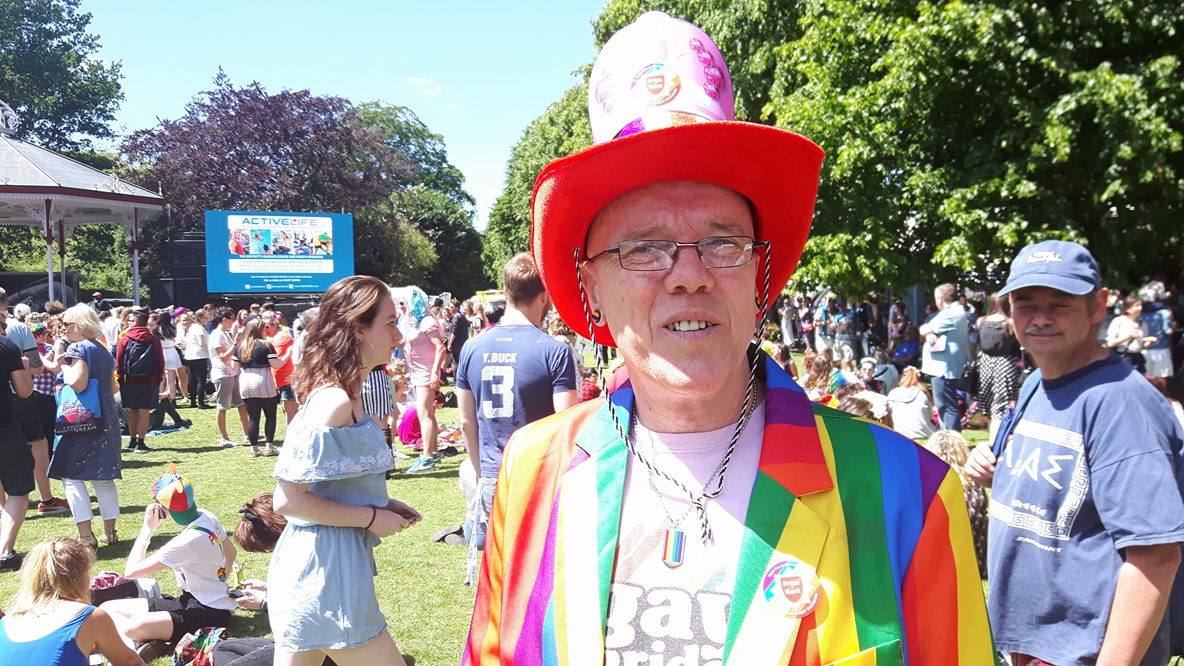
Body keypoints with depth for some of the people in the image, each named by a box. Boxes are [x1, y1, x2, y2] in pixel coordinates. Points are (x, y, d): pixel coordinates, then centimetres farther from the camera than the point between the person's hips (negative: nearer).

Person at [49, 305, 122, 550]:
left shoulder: (78, 348, -10)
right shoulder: (104, 351, 15)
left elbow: (78, 383, -21)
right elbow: (112, 388, 19)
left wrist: (64, 364, -8)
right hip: (106, 420, 8)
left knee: (72, 476, -2)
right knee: (103, 477, 12)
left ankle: (86, 535, -9)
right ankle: (110, 531, 15)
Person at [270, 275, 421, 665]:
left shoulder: (341, 395, 10)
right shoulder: (335, 402, -21)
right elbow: (286, 499, -22)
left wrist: (381, 504, 9)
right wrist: (372, 517, -16)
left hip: (308, 562, 10)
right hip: (327, 571, -10)